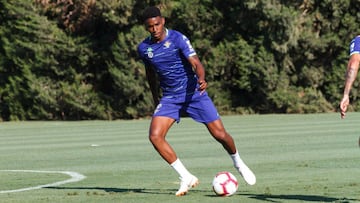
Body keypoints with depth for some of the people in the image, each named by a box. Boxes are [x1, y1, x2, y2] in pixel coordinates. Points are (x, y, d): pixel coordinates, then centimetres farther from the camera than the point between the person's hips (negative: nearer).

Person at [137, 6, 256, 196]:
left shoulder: (177, 38, -15)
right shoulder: (143, 48, -1)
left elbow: (195, 63, -25)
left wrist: (201, 79, -45)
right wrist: (155, 99, 23)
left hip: (193, 93, -3)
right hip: (169, 98, 3)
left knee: (220, 134, -5)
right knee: (155, 136, -18)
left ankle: (238, 164, 28)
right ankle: (186, 178, -10)